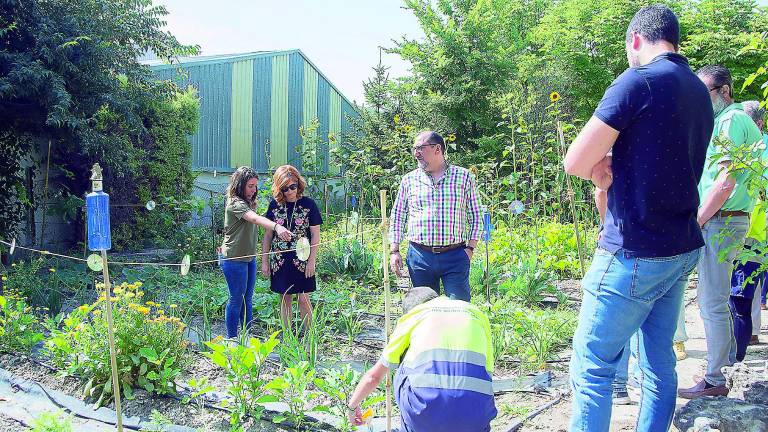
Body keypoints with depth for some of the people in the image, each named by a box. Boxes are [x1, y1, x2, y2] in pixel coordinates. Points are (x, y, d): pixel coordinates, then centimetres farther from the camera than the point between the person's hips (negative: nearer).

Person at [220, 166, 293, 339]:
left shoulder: (249, 203, 13)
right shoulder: (235, 203, -19)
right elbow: (255, 218, -37)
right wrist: (276, 227, -51)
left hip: (249, 258, 9)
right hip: (234, 259, -9)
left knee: (247, 298, 15)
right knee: (236, 299, 1)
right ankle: (232, 339, 13)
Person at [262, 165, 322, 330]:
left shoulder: (308, 204, -4)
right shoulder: (275, 205, 3)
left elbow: (315, 235, -2)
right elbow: (268, 235, 8)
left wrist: (312, 261, -7)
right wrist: (264, 261, 6)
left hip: (302, 260, -2)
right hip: (280, 260, 3)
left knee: (303, 299, -1)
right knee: (285, 299, 9)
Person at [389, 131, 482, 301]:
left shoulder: (464, 177, 4)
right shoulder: (409, 180, 8)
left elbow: (475, 216, 7)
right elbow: (397, 216, 12)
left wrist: (470, 248, -2)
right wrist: (394, 251, 5)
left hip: (455, 257, -2)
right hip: (419, 256, 2)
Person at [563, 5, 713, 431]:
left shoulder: (638, 81, -13)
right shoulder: (700, 92, 12)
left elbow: (576, 163, -15)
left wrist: (601, 169, 5)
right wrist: (614, 169, 4)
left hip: (635, 253, -8)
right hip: (681, 250, 8)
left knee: (591, 368, 0)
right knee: (659, 363, 15)